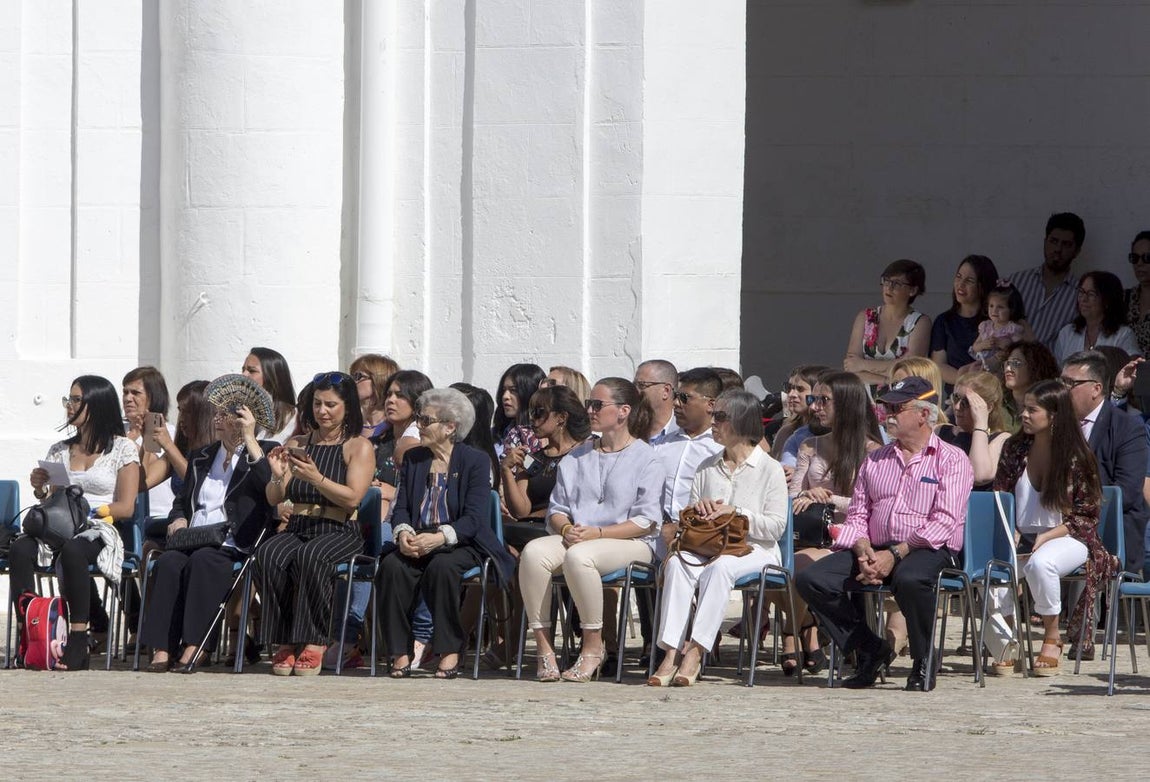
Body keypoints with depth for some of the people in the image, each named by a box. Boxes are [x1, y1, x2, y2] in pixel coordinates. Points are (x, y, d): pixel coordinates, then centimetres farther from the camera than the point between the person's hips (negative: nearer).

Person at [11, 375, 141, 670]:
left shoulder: (122, 449, 7)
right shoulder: (59, 451, 22)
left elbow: (125, 508, 0)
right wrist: (40, 490, -2)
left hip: (100, 533, -4)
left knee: (72, 550, -41)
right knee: (20, 549, -31)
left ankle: (78, 643, -38)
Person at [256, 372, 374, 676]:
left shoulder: (359, 447, 6)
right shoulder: (297, 444, 19)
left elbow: (352, 498, -10)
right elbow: (274, 499, 14)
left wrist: (316, 479, -23)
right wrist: (278, 477, -8)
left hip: (340, 531, -4)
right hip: (296, 529, 4)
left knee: (310, 557, -38)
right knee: (268, 555, -31)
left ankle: (314, 643, -30)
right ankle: (285, 643, -27)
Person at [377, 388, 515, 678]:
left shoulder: (476, 461, -1)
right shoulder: (413, 459, 16)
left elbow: (474, 517, -11)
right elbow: (401, 508, 10)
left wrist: (439, 537, -27)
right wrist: (403, 533, -15)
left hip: (461, 543, -4)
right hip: (417, 542, 4)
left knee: (441, 566, -37)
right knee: (392, 565, -28)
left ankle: (450, 652, -29)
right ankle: (400, 653, -27)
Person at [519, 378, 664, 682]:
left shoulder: (646, 459, 3)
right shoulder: (577, 457, 22)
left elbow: (646, 521, -6)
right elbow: (556, 508, 18)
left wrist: (598, 533, -16)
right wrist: (566, 528, -6)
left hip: (630, 543, -5)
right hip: (576, 538, 5)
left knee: (578, 556, -37)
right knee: (534, 552, -27)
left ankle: (593, 646, -23)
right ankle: (543, 648, -26)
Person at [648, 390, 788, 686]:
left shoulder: (770, 469, 3)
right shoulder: (707, 467, 20)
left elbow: (776, 526, -5)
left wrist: (735, 513, -14)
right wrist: (698, 509, -1)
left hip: (754, 549, -4)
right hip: (708, 546, 4)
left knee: (720, 567, -38)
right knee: (677, 563, -29)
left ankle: (696, 651, -42)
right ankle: (672, 652, -40)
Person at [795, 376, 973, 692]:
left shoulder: (951, 460, 4)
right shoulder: (875, 460, 22)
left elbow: (944, 521, -8)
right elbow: (857, 515, 15)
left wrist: (895, 554, -18)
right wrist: (863, 550, -8)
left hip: (929, 551, -5)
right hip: (874, 549, 5)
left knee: (909, 579, -41)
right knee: (811, 579, -18)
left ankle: (923, 662, -17)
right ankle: (870, 650, -5)